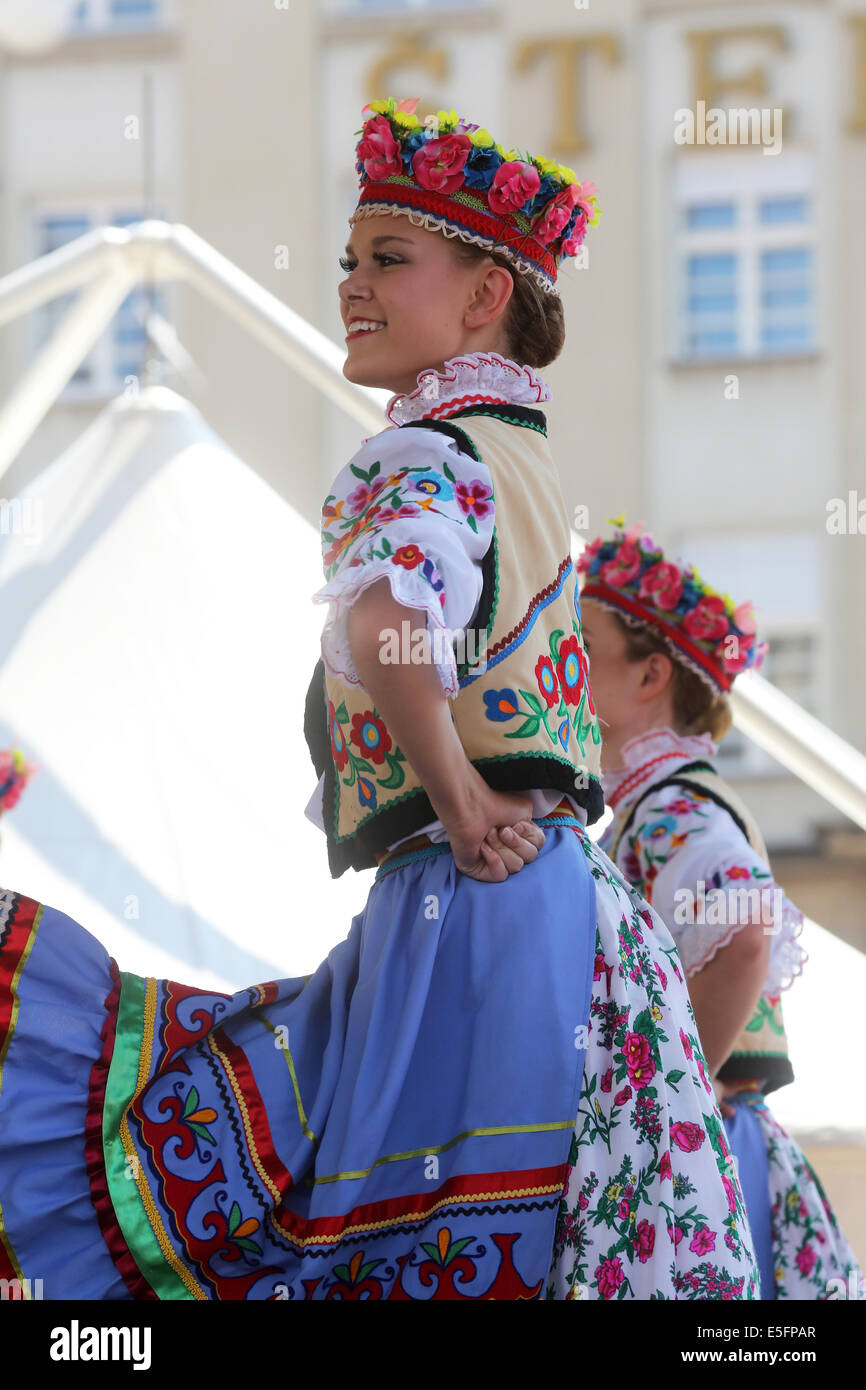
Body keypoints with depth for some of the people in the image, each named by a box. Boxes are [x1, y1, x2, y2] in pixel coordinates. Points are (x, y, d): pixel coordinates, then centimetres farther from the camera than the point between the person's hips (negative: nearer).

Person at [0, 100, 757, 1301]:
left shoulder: (430, 455, -10)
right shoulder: (520, 458, 18)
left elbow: (387, 622, -32)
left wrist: (458, 804, -21)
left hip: (469, 915, -9)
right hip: (569, 913, 9)